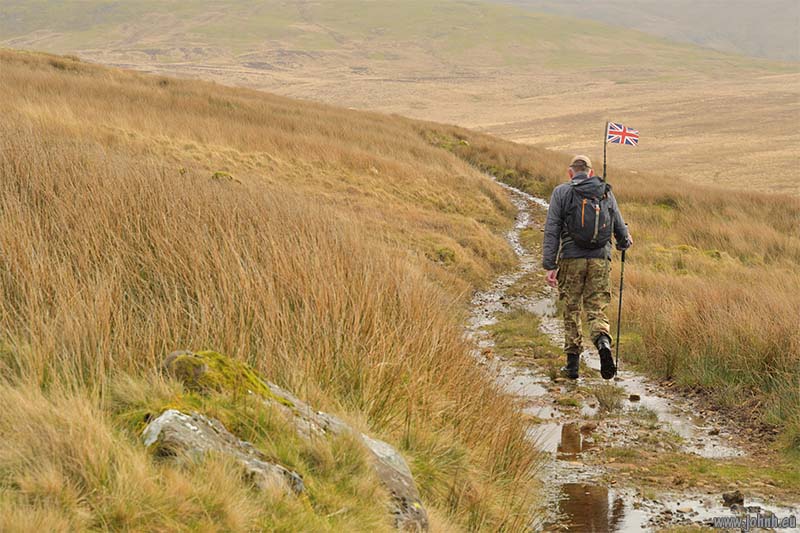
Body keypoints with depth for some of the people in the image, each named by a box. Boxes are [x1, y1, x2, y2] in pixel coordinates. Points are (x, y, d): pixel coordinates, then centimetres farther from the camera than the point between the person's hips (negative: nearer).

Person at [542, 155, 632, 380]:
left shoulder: (562, 192, 2)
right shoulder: (606, 192, 8)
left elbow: (552, 230, -4)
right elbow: (619, 226, 15)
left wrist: (550, 265, -4)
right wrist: (625, 242, 39)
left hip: (571, 259, -1)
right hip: (600, 260, 1)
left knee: (571, 311, 10)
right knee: (597, 309, 6)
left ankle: (573, 363, 12)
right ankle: (603, 342, -24)